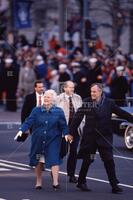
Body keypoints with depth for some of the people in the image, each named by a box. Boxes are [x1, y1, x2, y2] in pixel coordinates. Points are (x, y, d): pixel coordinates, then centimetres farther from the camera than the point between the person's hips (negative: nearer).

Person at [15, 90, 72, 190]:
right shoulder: (37, 110, 1)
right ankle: (38, 182, 23)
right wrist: (21, 130, -21)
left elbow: (63, 125, 0)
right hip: (38, 140, 2)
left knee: (54, 160, -12)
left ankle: (55, 182, -11)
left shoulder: (58, 111, 0)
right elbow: (29, 121, -7)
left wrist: (66, 134, -16)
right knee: (38, 161, 9)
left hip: (53, 140, -2)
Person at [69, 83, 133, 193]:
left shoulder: (109, 103, 0)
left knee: (109, 161, -1)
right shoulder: (86, 102, -4)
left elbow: (122, 113, 5)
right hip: (90, 136, -1)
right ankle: (81, 182, 24)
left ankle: (114, 185, 3)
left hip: (105, 136, 1)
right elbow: (77, 118, -4)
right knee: (87, 160, 7)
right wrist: (71, 133, -6)